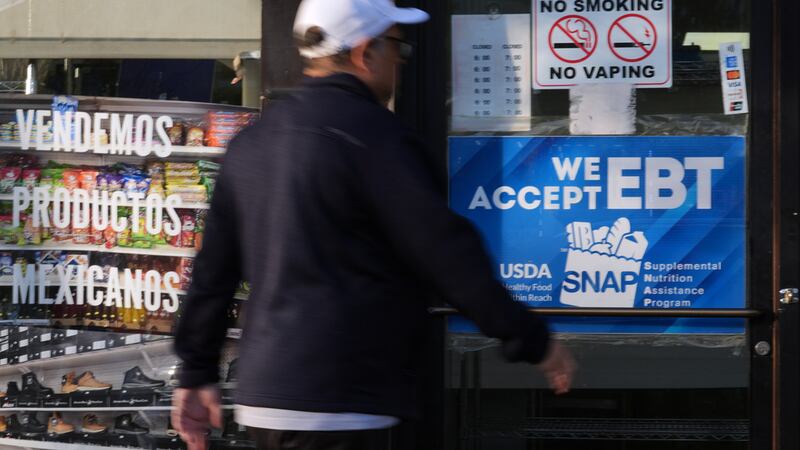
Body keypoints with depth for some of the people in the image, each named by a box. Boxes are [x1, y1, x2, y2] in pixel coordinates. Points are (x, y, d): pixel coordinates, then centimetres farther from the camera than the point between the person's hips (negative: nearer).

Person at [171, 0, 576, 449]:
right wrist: (534, 343, -7)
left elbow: (214, 268, 17)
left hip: (263, 396, 8)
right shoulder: (372, 135, -11)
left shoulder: (252, 143, 14)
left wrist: (198, 373, 24)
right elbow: (446, 253, -14)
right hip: (338, 407, -8)